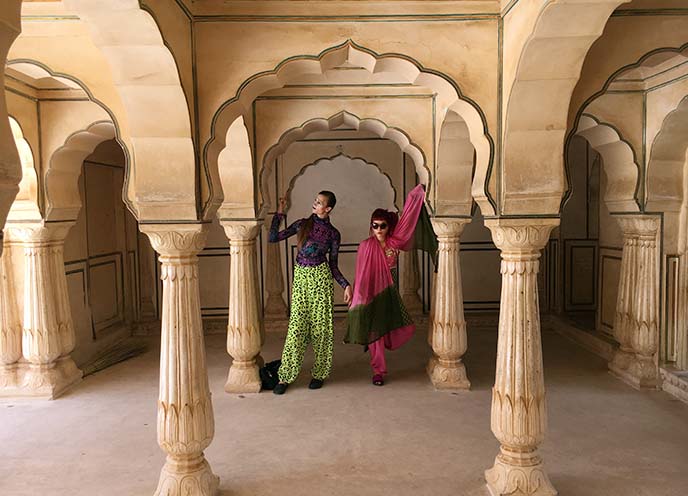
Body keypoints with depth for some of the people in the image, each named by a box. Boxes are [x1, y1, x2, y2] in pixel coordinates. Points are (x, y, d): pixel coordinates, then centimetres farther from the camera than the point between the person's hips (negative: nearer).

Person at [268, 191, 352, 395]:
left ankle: (319, 374, 18)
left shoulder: (333, 233, 3)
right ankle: (285, 376, 8)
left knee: (321, 326, 3)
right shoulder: (302, 224, 7)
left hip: (321, 278, -1)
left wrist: (346, 285, -6)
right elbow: (272, 238, 3)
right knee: (296, 327, 0)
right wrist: (280, 213, 1)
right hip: (301, 278, 1)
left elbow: (333, 266, 5)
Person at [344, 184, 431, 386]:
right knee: (375, 332, 2)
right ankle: (379, 371, 14)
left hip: (390, 293, 4)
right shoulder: (366, 246, -9)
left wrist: (418, 192, 4)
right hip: (373, 294, -4)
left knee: (404, 328, 4)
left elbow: (407, 215, 2)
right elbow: (361, 276, -7)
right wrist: (359, 299, -10)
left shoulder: (394, 242, -1)